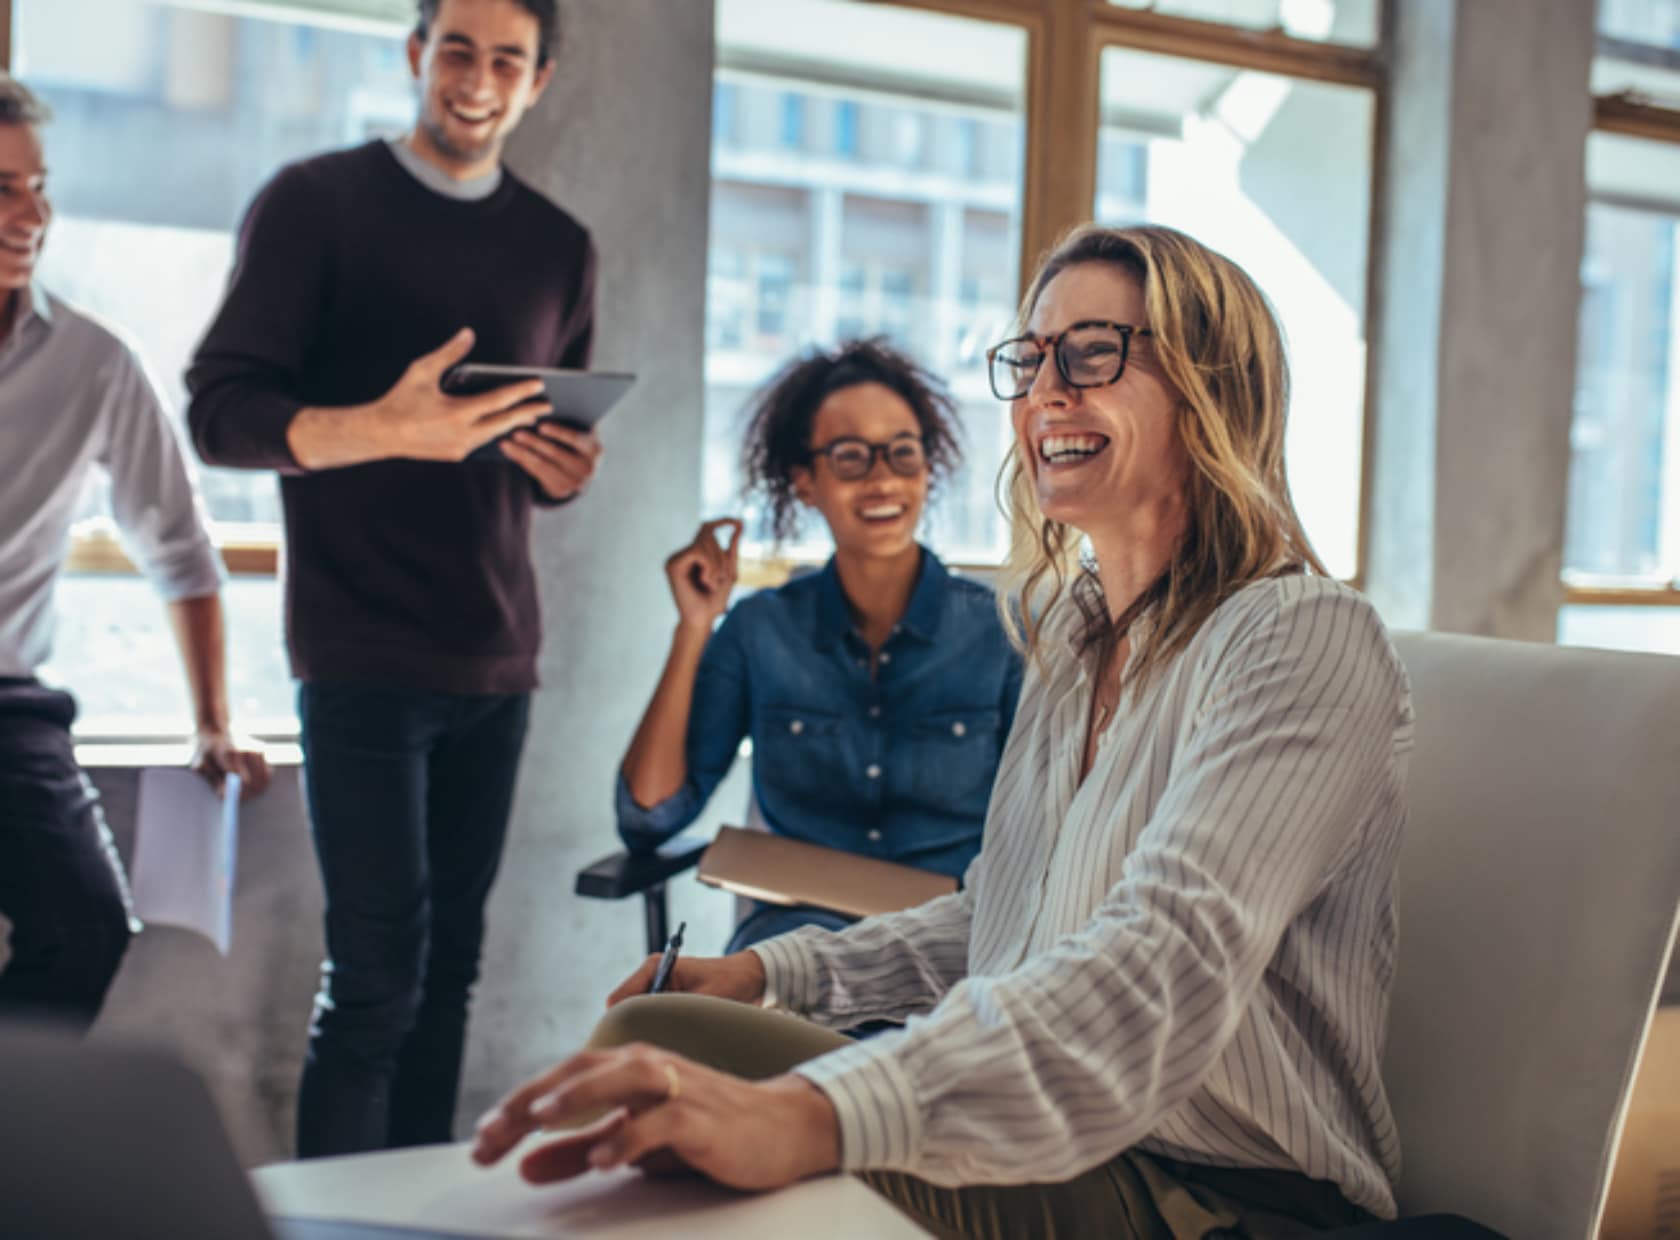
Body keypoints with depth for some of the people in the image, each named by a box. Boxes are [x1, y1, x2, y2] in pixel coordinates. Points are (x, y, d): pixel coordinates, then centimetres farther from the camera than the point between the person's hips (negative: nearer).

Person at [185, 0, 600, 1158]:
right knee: (377, 973, -6)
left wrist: (567, 468, -5)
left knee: (451, 962, 7)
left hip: (496, 656, 4)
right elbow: (221, 410, -8)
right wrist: (378, 430, -27)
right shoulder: (314, 201, 0)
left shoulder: (559, 248, 13)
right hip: (362, 653, -4)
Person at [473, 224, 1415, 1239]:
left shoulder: (1305, 641, -16)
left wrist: (815, 1113, -46)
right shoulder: (1074, 636, 13)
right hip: (1060, 1146, 7)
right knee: (647, 1042, -13)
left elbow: (1167, 963, -32)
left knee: (666, 1041, -21)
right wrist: (775, 969, 7)